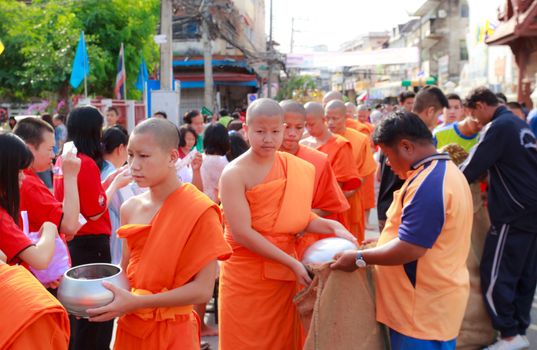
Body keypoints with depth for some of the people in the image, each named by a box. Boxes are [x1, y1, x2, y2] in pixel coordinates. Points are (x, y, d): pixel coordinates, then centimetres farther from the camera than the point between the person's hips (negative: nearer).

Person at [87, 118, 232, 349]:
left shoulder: (199, 210, -16)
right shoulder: (130, 208, 1)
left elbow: (202, 289, -18)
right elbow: (128, 270, 11)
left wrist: (136, 302, -22)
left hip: (171, 331, -5)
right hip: (130, 326, 5)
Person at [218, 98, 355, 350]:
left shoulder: (296, 168, 1)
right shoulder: (234, 174, -15)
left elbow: (297, 217, 7)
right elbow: (242, 233, -20)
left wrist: (331, 226, -11)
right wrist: (291, 262, -20)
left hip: (283, 273, 5)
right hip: (246, 276, -5)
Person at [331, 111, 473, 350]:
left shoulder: (429, 183, -24)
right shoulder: (446, 171, 10)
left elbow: (410, 249, -26)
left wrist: (359, 258, -15)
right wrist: (385, 240, 16)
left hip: (424, 309, -10)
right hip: (432, 302, 10)